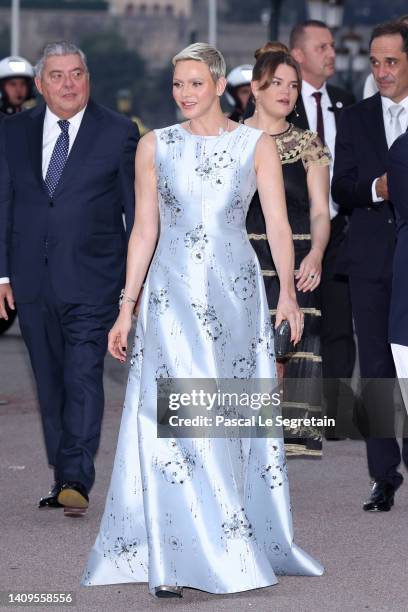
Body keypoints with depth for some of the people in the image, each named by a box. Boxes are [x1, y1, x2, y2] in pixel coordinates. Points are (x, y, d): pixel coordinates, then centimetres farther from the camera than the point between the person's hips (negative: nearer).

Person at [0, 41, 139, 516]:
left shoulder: (118, 133, 1)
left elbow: (138, 209, 2)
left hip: (91, 280, -4)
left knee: (83, 378, -13)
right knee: (50, 385, 9)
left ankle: (76, 481, -17)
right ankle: (63, 478, 17)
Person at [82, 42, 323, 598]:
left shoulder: (257, 145, 3)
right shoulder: (155, 146, 5)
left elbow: (278, 225, -3)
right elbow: (144, 231, 7)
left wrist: (288, 292, -15)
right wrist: (126, 310, 3)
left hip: (236, 292, 0)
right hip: (172, 295, 0)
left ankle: (240, 544, 17)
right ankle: (172, 562, -9)